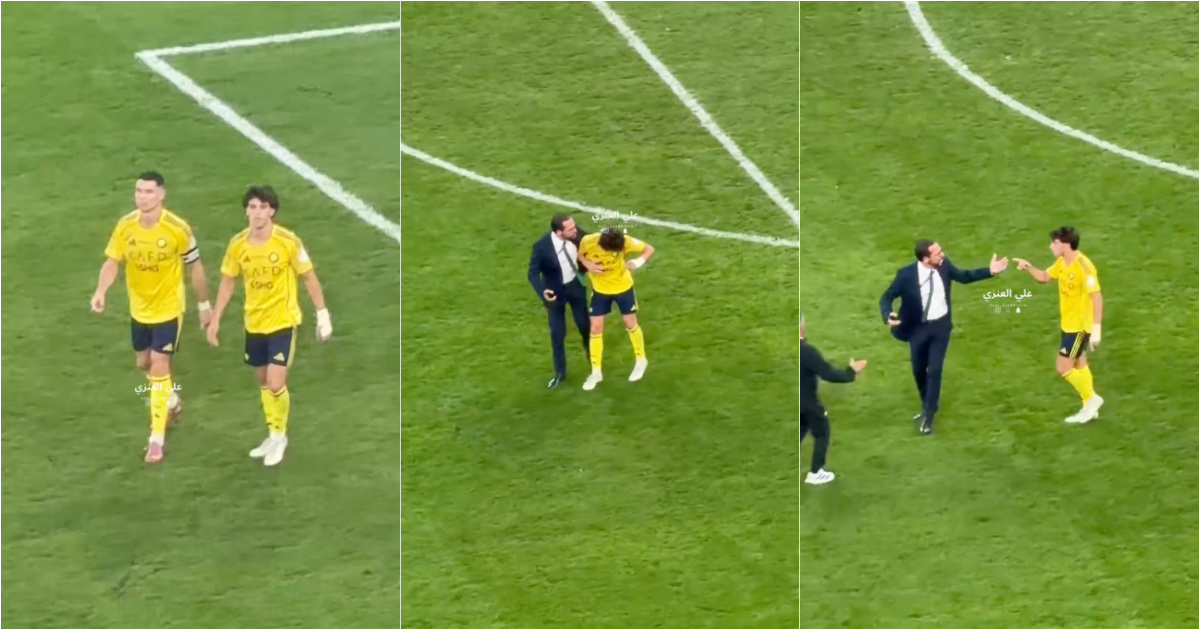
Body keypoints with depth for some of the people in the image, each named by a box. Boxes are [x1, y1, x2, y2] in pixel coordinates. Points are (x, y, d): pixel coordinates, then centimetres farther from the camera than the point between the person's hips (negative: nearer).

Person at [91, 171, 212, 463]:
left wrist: (204, 304, 1)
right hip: (139, 309, 5)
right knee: (144, 363, 20)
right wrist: (100, 292, -29)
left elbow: (195, 267, -7)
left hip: (169, 308, -5)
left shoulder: (178, 229, -20)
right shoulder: (125, 226, -12)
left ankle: (157, 438, 0)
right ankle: (171, 401, 51)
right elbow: (112, 262, -10)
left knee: (159, 367, -9)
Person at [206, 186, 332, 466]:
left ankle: (279, 436, 12)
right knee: (262, 381, 14)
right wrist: (216, 319, 6)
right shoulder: (237, 244, -7)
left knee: (276, 383, -11)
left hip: (283, 321, -4)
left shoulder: (288, 241, -17)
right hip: (254, 322, 4)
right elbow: (228, 282, 6)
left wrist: (323, 314, -8)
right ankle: (273, 435, 30)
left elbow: (309, 277, -7)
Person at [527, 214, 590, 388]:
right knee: (557, 333, 9)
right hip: (555, 292, -3)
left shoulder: (576, 234, -22)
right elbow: (533, 273, -22)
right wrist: (542, 292, -39)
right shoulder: (541, 247, -32)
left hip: (575, 286, 3)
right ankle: (560, 372, 28)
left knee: (585, 325, 21)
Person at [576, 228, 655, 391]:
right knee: (596, 328, 2)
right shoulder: (588, 242, -29)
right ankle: (596, 373, 15)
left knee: (631, 324, 12)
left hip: (623, 287, -1)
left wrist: (638, 262, -37)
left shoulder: (624, 241, -30)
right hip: (600, 289, 1)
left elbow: (649, 249, -18)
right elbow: (579, 255, -7)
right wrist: (588, 264, -28)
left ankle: (641, 361, 37)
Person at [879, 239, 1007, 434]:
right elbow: (887, 297, -14)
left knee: (935, 369, -2)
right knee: (919, 369, 15)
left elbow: (963, 276, 8)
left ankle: (928, 416, 11)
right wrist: (888, 317, -34)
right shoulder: (906, 274, -22)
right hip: (918, 328, -1)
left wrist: (989, 271, 0)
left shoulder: (943, 265, -12)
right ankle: (928, 406, 42)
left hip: (940, 325, 1)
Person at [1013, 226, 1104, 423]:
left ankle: (1092, 399, 12)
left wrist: (1096, 328, -34)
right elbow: (1044, 277, 17)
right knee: (1079, 366, 18)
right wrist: (1029, 267, -4)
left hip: (1080, 326, -9)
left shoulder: (1083, 266, -27)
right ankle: (1089, 407, 30)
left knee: (1063, 368, -5)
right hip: (1069, 324, 9)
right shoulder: (1062, 262, 0)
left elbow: (1097, 297, -30)